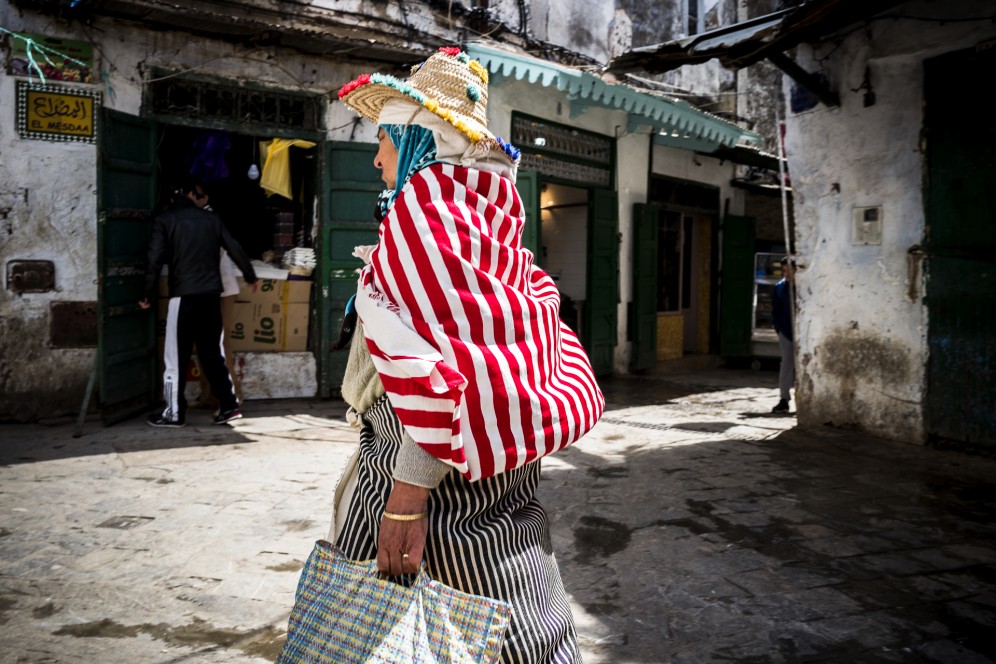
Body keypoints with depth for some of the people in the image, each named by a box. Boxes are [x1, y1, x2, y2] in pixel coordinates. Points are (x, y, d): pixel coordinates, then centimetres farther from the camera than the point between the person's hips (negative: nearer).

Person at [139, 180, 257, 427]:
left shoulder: (165, 220, 1)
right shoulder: (211, 219, 11)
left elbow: (155, 260, -7)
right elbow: (235, 249, 14)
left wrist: (149, 295, 1)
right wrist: (250, 276, 29)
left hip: (183, 295, -4)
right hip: (211, 294, 4)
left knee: (176, 355, 4)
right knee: (212, 353, 12)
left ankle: (174, 413, 8)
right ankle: (228, 406, 10)